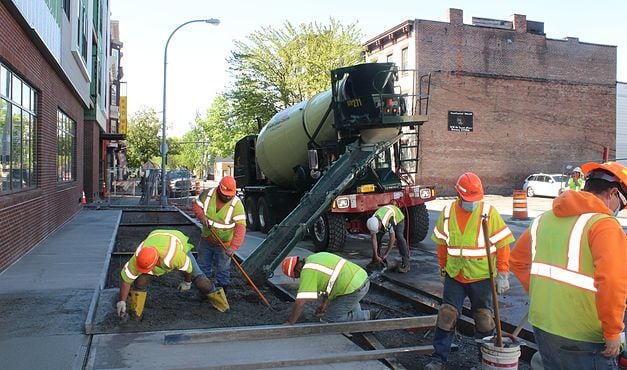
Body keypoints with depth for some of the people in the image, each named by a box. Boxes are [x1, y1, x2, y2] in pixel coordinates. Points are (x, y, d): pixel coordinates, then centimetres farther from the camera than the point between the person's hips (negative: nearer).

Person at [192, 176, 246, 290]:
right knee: (203, 266, 20)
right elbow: (196, 205, 2)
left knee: (222, 271, 9)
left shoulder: (237, 204, -24)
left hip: (224, 244, -4)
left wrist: (233, 247, -39)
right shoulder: (208, 194, -13)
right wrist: (202, 216, -20)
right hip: (206, 240, 4)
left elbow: (240, 227, -30)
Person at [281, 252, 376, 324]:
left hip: (354, 290, -10)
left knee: (327, 319, 4)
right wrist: (325, 303, 15)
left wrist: (289, 323, -5)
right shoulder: (316, 257, 14)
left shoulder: (307, 271, -13)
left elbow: (300, 303, -15)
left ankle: (366, 317, 7)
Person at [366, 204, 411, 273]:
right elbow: (373, 239, -24)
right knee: (377, 237, -8)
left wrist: (386, 254, -30)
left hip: (397, 216, -5)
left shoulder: (389, 222, -44)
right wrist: (376, 256, -27)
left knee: (399, 238, -24)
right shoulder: (372, 223, -29)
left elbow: (392, 238, -36)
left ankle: (405, 264, -24)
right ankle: (376, 260, 6)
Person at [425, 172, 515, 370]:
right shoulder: (447, 212, -2)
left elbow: (502, 244, -8)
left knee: (484, 320, 12)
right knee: (446, 316, 2)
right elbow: (442, 243, 10)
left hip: (481, 277, -2)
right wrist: (443, 268, 15)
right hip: (454, 276, 2)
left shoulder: (489, 212, -11)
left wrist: (503, 274, -8)